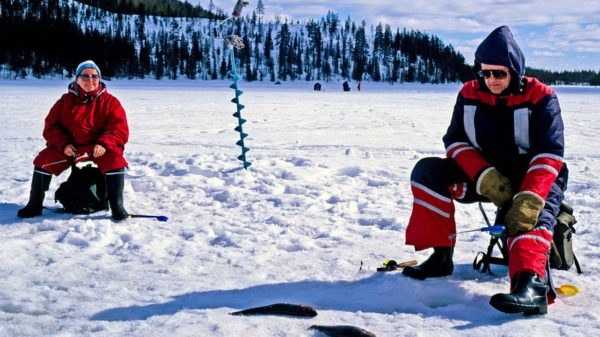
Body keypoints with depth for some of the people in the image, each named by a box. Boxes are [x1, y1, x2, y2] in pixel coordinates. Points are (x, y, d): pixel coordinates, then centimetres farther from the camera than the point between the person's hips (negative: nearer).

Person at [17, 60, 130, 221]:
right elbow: (51, 125, 4)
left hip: (98, 148, -3)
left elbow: (119, 128, -8)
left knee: (114, 160, -32)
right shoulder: (66, 100, 5)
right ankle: (35, 205, 2)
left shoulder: (109, 101, -2)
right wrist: (63, 144, -15)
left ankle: (117, 206, -25)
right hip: (69, 146, 3)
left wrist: (104, 144, -26)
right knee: (43, 160, -14)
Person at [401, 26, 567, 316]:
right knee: (427, 170, -16)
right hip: (485, 177, 4)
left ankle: (532, 284, -61)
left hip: (532, 180, -4)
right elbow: (455, 141, -3)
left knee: (533, 214, -36)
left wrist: (528, 200, -36)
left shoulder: (540, 98, -11)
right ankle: (441, 256, -14)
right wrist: (485, 176, -22)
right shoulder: (469, 95, 1)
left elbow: (548, 155, -20)